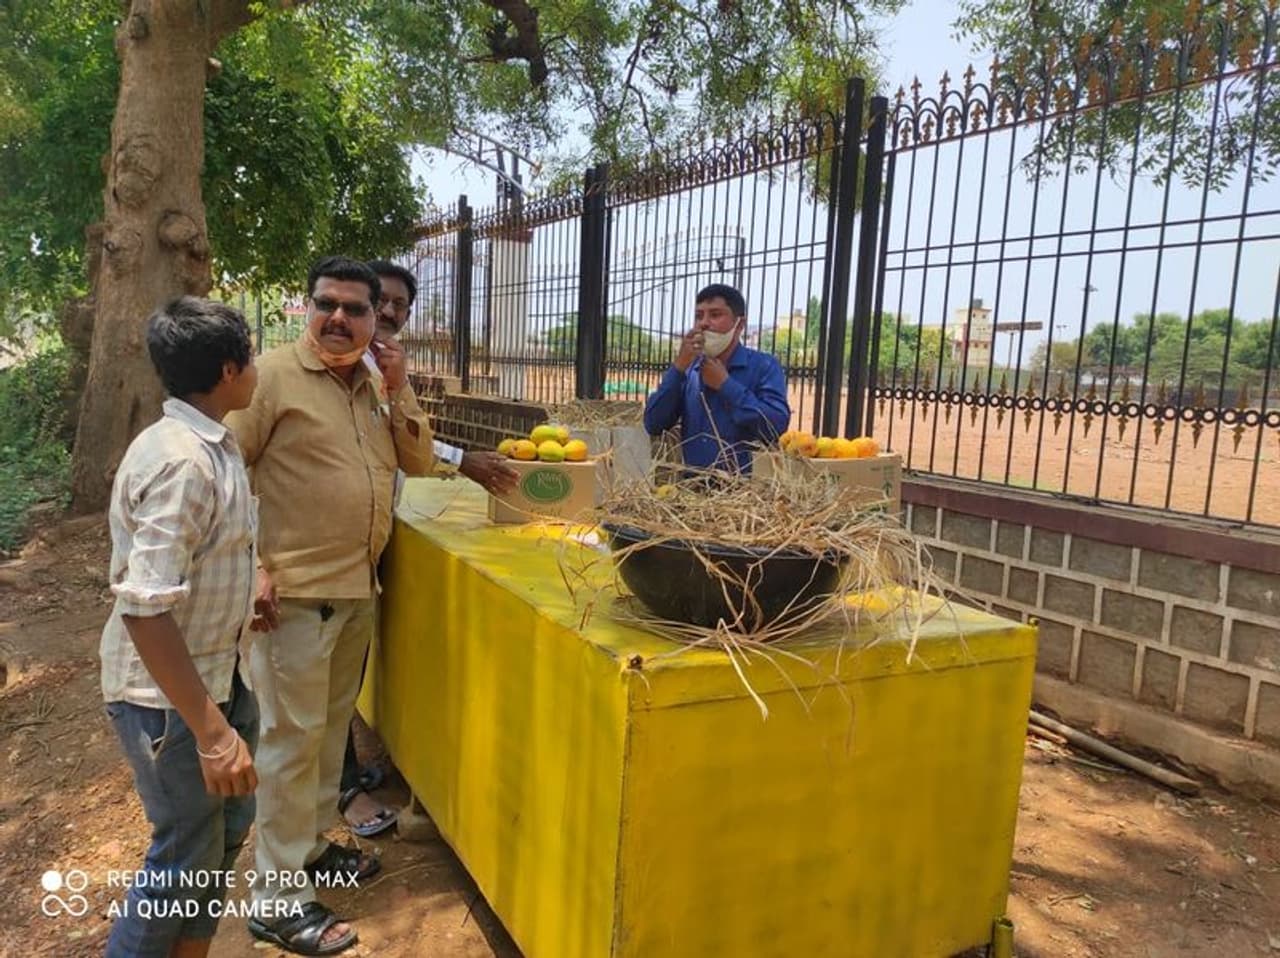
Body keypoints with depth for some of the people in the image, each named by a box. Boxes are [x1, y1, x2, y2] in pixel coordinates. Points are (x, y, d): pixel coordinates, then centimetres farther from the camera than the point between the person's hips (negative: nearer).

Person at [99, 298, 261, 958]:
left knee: (228, 822, 21)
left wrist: (242, 596, 22)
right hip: (168, 695, -9)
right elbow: (144, 608, -30)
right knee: (188, 857, 7)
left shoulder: (210, 445, 3)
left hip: (216, 672, 9)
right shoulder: (181, 461, -26)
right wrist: (212, 731, -29)